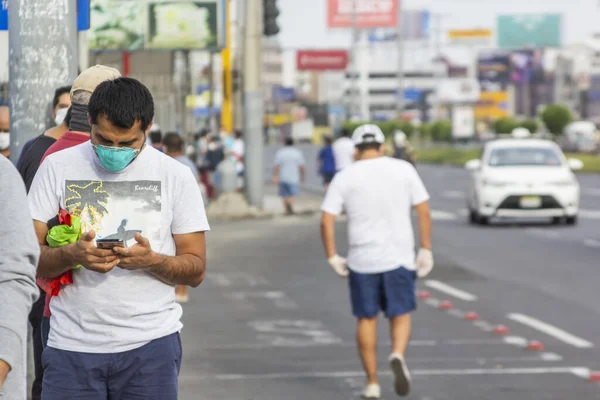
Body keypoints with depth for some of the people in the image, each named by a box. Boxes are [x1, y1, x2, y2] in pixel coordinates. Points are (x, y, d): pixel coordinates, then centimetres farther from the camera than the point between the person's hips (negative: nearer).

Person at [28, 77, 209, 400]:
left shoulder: (176, 176, 4)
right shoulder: (57, 167, 4)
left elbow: (196, 270, 4)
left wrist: (152, 261, -16)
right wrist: (72, 255, -19)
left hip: (150, 342, 0)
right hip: (71, 345, 0)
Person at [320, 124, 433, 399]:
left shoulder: (344, 177, -2)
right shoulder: (404, 170, 0)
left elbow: (326, 221, -7)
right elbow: (423, 211, -2)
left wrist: (332, 258, 2)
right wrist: (426, 250, 3)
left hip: (362, 261, 0)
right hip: (399, 259, 0)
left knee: (366, 319, 14)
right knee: (400, 316, 12)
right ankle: (398, 356, -18)